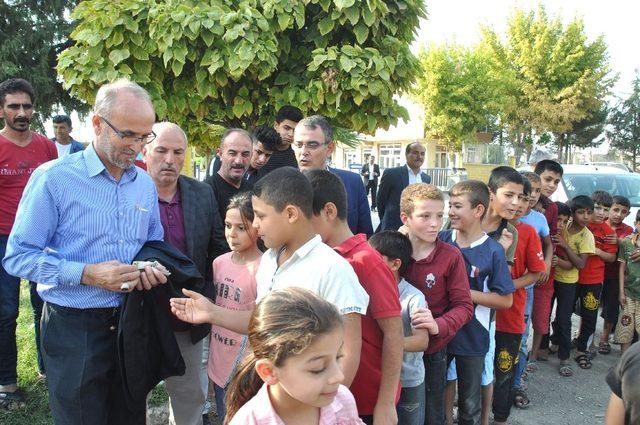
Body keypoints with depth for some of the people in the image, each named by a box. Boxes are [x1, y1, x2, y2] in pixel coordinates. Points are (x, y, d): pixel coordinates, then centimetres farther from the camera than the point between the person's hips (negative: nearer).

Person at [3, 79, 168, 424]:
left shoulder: (146, 184, 7)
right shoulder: (53, 178, -11)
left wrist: (152, 268, -5)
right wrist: (87, 274, -24)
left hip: (130, 325, 5)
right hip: (74, 329, -5)